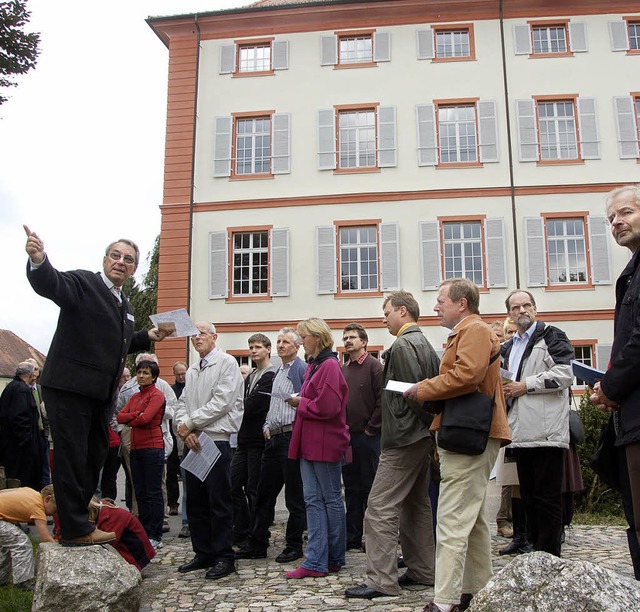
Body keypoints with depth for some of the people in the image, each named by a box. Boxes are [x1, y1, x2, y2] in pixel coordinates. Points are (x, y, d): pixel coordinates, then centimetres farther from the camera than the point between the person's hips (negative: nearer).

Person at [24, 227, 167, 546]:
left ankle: (77, 520, 29)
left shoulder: (124, 304, 17)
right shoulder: (82, 282, -7)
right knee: (71, 456, -3)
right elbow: (50, 284, -29)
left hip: (101, 393, 9)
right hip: (70, 387, -9)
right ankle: (75, 528, 6)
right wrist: (38, 260, -49)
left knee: (95, 457, 16)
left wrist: (148, 336, 13)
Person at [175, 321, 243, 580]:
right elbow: (182, 404, 12)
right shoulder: (192, 371, 18)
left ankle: (224, 557, 7)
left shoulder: (226, 363, -4)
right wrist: (185, 429, -8)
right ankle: (203, 553, 23)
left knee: (219, 503, -2)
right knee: (195, 502, 12)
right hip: (192, 442, 8)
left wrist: (190, 423, -11)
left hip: (217, 440, -7)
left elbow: (222, 402, -15)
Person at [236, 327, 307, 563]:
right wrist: (267, 427, 14)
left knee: (294, 497, 3)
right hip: (274, 438, 9)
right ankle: (257, 545, 21)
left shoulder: (301, 369, -9)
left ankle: (294, 546, 15)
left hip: (291, 437, -9)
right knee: (264, 494, 13)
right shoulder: (279, 371, 19)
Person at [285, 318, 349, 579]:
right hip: (309, 442, 9)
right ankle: (316, 562, 10)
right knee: (312, 500, 7)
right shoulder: (314, 365, 15)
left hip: (325, 443, -9)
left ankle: (335, 559, 17)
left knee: (331, 499, 4)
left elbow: (328, 407, -22)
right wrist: (299, 402, 3)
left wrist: (300, 403, -10)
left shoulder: (329, 366, -13)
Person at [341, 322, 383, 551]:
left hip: (367, 437, -7)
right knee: (351, 487, 12)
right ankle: (353, 536, 21)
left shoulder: (374, 366, -7)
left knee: (369, 487, 1)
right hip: (346, 436, 7)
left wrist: (371, 428, -12)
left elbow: (382, 400, -13)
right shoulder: (342, 369, 13)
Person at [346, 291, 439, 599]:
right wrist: (434, 427, 11)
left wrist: (431, 423, -8)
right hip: (423, 438, 11)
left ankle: (382, 580, -4)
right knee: (416, 505, 17)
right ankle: (422, 571, 25)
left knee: (380, 509, -7)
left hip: (402, 440, -11)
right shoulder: (425, 345, 14)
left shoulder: (402, 346, -15)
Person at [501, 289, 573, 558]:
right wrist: (505, 390, 12)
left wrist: (524, 386, -12)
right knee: (528, 496, 13)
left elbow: (563, 374, -13)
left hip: (546, 431, -8)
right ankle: (534, 552, 23)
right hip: (521, 433, 8)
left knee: (548, 498, -4)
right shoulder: (508, 347, 22)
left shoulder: (552, 337, 0)